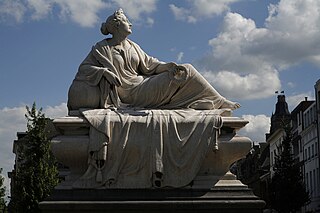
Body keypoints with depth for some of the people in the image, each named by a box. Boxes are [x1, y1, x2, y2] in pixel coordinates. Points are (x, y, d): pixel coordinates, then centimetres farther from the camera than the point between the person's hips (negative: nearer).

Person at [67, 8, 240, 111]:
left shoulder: (132, 47, 17)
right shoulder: (101, 48, 1)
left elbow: (149, 64, 14)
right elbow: (84, 68, -3)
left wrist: (169, 66, -3)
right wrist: (104, 72, -21)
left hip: (142, 86, 7)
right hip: (128, 93, -7)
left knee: (185, 71, -6)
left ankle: (219, 102, -2)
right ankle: (218, 103, -11)